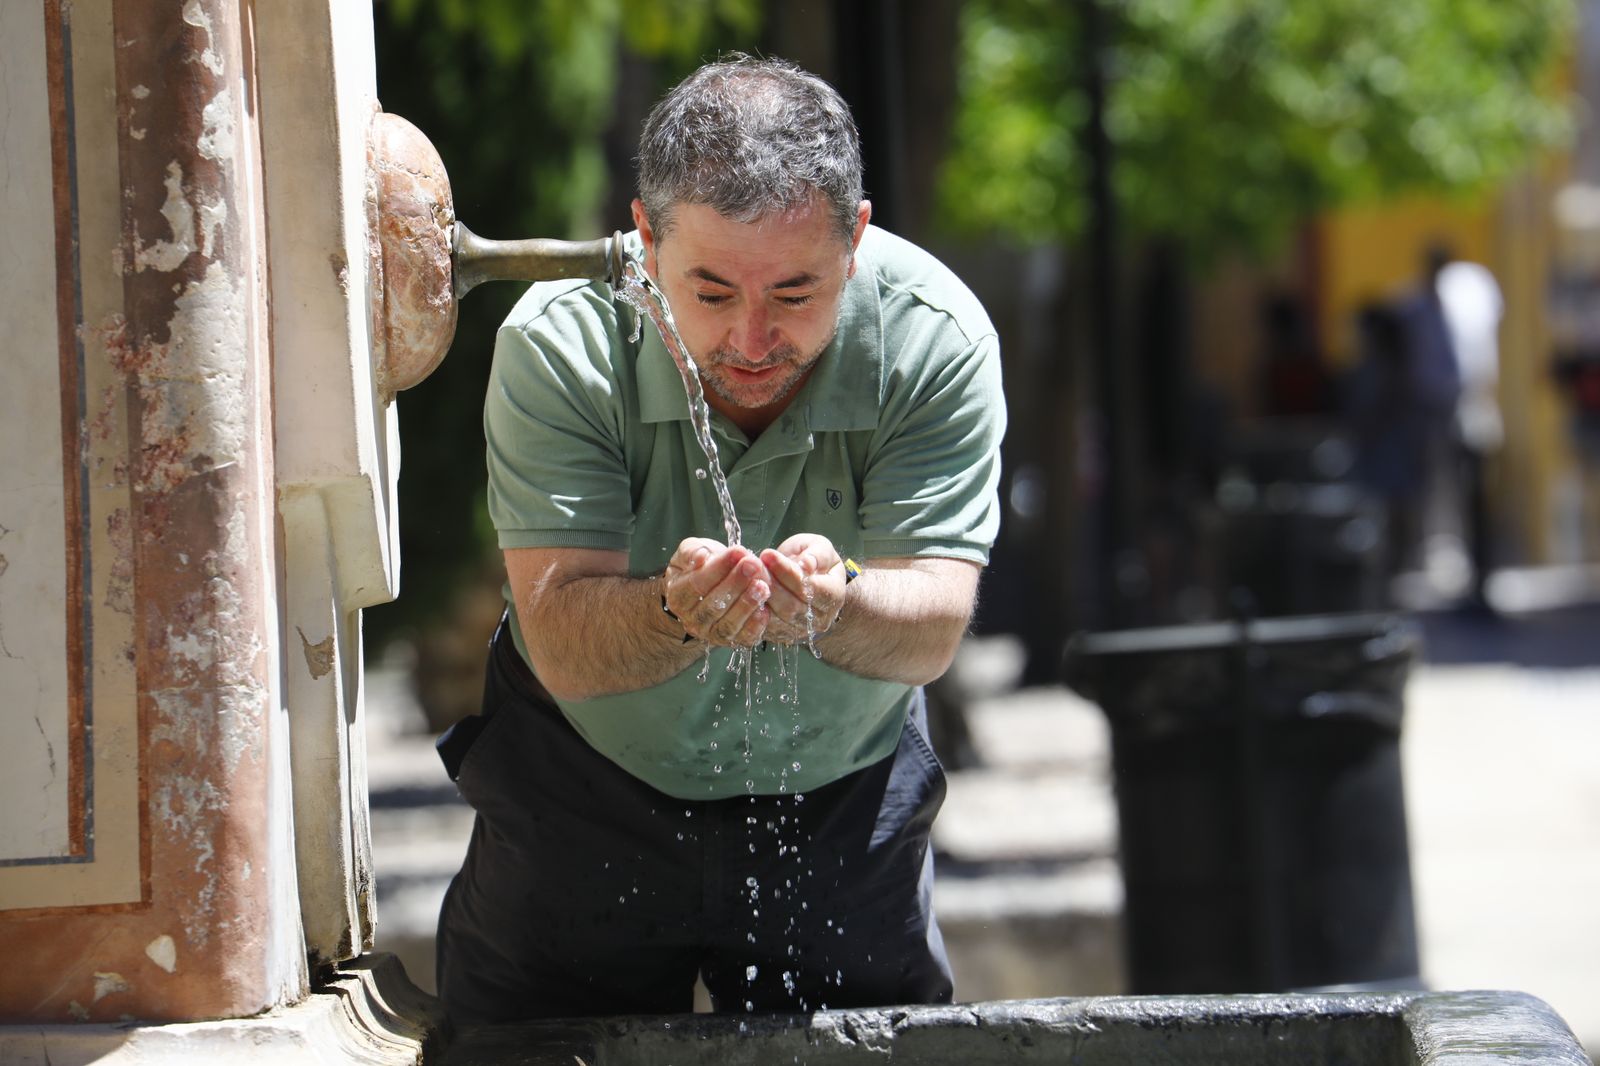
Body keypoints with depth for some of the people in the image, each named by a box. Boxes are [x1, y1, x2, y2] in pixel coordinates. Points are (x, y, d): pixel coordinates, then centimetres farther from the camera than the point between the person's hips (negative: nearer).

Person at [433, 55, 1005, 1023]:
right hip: (583, 805, -1)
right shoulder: (561, 343, -25)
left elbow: (933, 630, -27)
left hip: (842, 802, 1)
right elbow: (561, 643, -30)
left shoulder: (937, 341, -22)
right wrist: (677, 610, -52)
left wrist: (835, 605, -50)